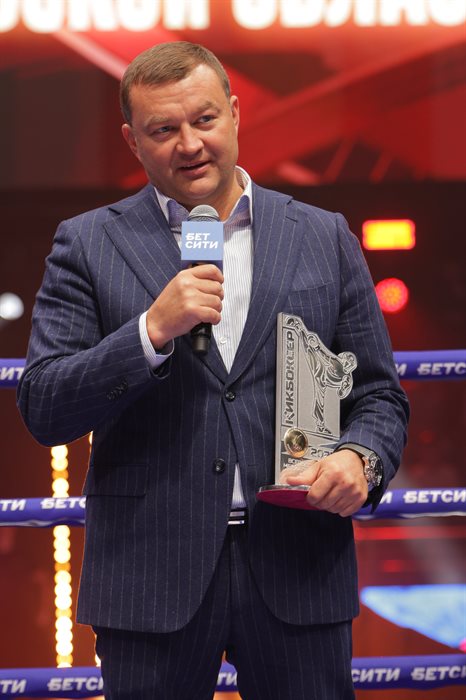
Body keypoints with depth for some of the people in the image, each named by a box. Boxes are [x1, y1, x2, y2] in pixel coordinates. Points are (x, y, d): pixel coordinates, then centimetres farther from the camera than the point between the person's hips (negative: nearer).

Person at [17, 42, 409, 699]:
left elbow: (378, 396, 11)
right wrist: (153, 330, -16)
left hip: (297, 571, 1)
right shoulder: (88, 245, 4)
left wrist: (358, 458, -11)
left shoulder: (325, 238, 9)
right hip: (151, 581, -1)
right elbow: (42, 410, -4)